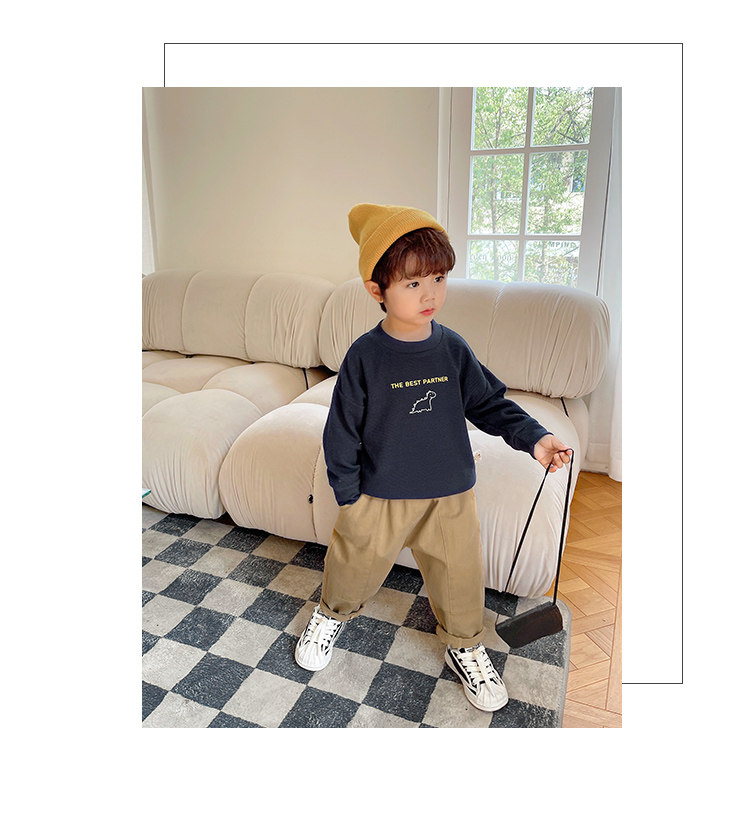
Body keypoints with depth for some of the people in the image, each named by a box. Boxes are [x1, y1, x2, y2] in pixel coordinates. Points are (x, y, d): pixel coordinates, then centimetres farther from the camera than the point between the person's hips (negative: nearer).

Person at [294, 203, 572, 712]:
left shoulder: (453, 349, -6)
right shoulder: (365, 357, -14)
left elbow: (489, 402, 4)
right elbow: (342, 430, -8)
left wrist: (533, 437, -8)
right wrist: (346, 494, -5)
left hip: (451, 494, 3)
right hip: (379, 496, -2)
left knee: (460, 575, 15)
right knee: (355, 566, 17)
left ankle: (465, 648, 44)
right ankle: (333, 614, 51)